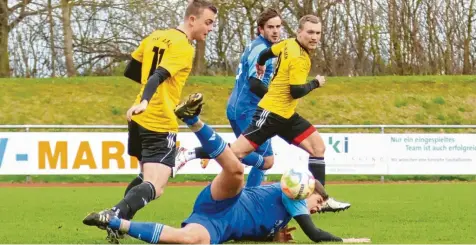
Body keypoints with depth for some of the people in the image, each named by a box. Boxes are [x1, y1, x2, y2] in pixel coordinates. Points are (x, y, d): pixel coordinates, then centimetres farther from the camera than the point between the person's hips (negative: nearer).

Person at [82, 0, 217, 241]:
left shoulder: (155, 37, 13)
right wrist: (144, 101, -41)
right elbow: (160, 75, -27)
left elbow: (130, 71, 20)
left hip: (139, 120, 9)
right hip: (161, 125, -9)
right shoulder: (183, 47, -12)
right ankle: (115, 215, -40)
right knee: (154, 187, -16)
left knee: (146, 177, 27)